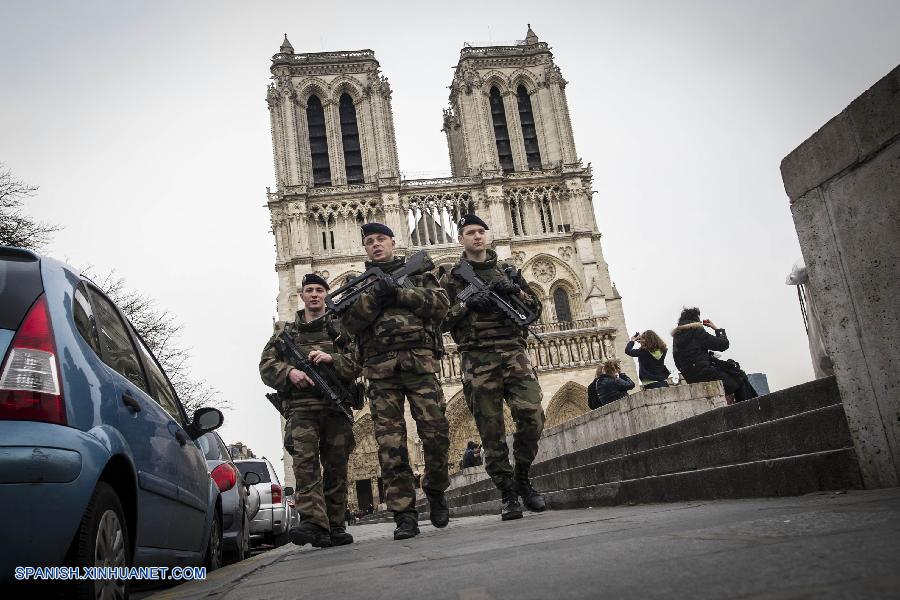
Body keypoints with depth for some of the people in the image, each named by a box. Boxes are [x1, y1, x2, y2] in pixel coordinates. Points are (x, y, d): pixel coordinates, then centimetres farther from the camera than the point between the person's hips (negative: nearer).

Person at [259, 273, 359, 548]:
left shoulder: (341, 328, 17)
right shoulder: (285, 331, 20)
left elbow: (357, 364, 5)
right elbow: (266, 365, 10)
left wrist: (332, 359, -13)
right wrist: (289, 372, -10)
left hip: (335, 405, 1)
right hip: (300, 406, -1)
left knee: (336, 466, 1)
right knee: (305, 461, -18)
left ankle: (334, 527, 9)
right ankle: (313, 523, -27)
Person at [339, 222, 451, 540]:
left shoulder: (417, 272, 18)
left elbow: (440, 303, 1)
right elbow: (348, 321, 4)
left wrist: (399, 293, -9)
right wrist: (374, 296, -10)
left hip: (420, 363, 0)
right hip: (380, 372, 1)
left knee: (436, 433, -5)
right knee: (390, 444, -5)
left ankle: (435, 492, 20)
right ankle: (404, 514, 0)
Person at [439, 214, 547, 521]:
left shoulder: (507, 269, 18)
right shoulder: (451, 277, 10)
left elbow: (536, 307, 16)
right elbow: (442, 320, 4)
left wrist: (516, 291, -3)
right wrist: (467, 305, -12)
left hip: (514, 352, 2)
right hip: (477, 360, -2)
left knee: (532, 416, -11)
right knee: (491, 430, -2)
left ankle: (522, 477, 12)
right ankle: (507, 493, 9)